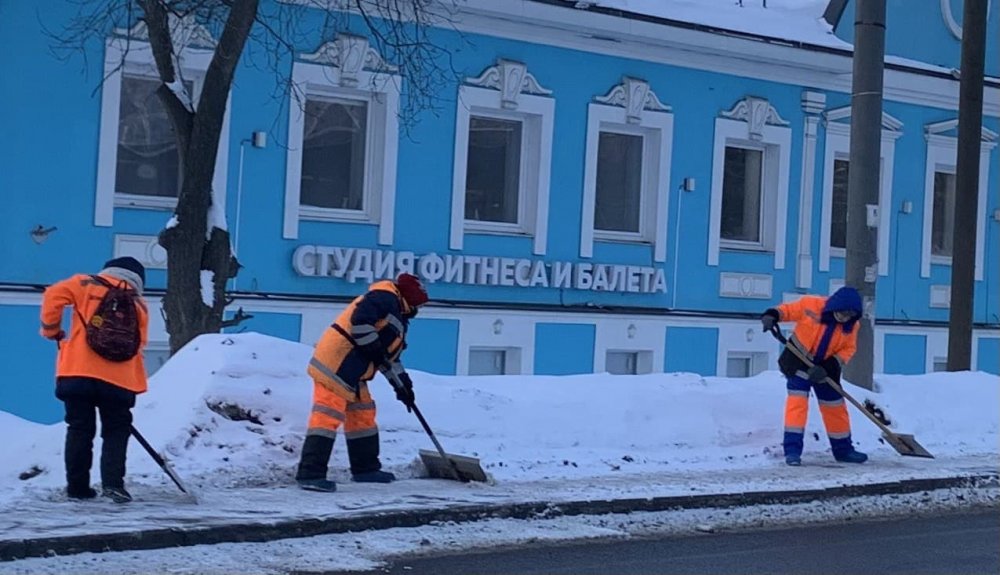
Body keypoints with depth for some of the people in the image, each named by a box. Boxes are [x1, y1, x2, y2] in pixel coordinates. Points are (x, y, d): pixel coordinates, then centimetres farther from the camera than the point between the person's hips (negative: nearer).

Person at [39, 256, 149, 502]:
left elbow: (53, 295, -5)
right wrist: (135, 388, 23)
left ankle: (78, 486, 9)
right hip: (118, 380, 1)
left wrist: (51, 330, 8)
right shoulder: (139, 306, 15)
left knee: (80, 430, 10)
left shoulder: (88, 285, 9)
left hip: (77, 373, 0)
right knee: (116, 431, 11)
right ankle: (112, 482, -5)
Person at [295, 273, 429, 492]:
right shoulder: (385, 297, -8)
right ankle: (310, 474, -18)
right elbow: (360, 319, -24)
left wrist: (402, 384, 22)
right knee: (328, 416, -15)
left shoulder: (396, 317, 24)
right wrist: (373, 348, -19)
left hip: (352, 372, 11)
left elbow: (390, 354, 28)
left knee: (363, 415, 18)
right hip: (335, 365, -11)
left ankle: (365, 468, 29)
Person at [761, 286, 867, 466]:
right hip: (798, 361, -4)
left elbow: (848, 349, -5)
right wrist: (772, 315, -30)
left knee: (835, 408, 13)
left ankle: (843, 449, 28)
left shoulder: (851, 326, -9)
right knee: (797, 402, -16)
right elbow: (788, 310, -11)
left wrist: (831, 366, -19)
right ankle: (792, 449, -15)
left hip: (825, 368, 4)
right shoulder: (811, 304, -21)